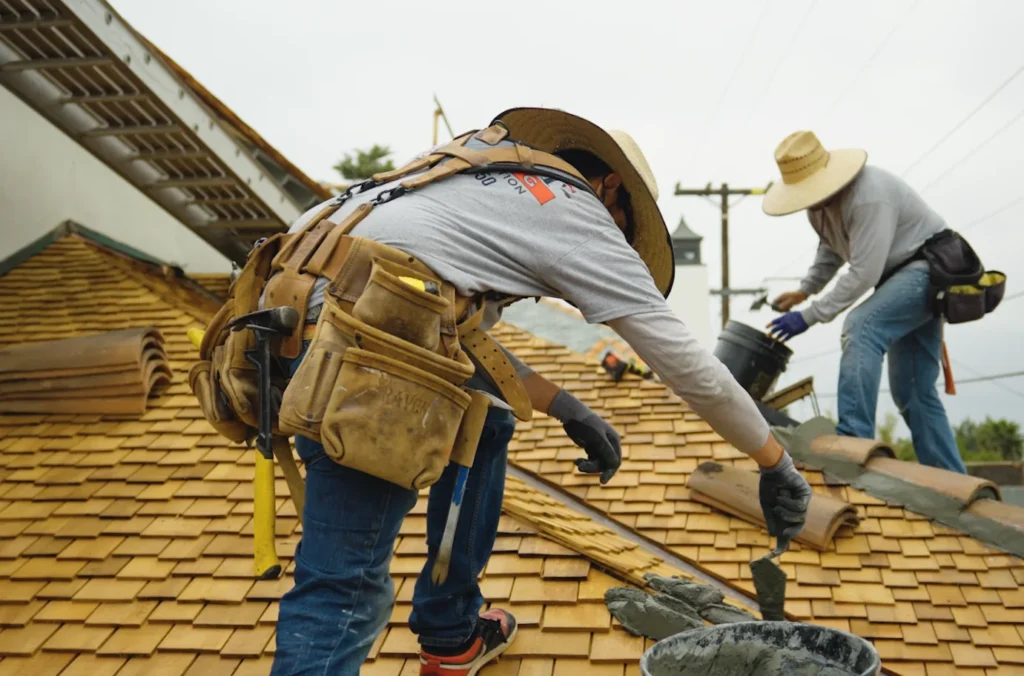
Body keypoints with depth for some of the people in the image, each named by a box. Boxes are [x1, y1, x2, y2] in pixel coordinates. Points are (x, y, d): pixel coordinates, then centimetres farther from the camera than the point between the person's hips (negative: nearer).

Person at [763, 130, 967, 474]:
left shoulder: (869, 197, -28)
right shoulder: (819, 197, 0)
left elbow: (864, 273, -30)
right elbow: (831, 248, 17)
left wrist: (808, 316, -27)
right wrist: (805, 290, 4)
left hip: (928, 269, -9)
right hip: (901, 275, 9)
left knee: (860, 327, -31)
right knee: (912, 389, 7)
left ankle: (853, 440, -34)